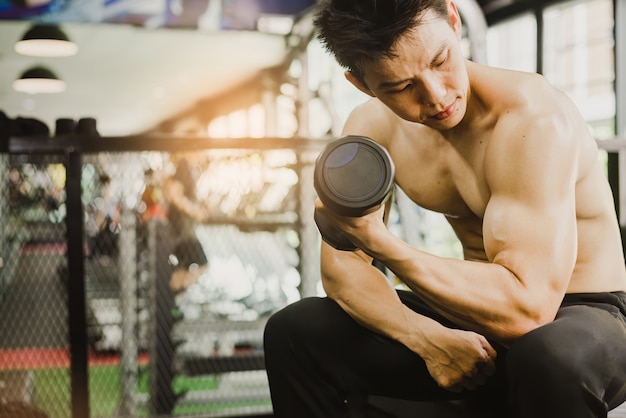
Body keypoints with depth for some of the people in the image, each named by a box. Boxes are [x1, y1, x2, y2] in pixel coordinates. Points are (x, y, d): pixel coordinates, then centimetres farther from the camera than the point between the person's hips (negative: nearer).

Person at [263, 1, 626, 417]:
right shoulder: (370, 128, -7)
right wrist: (427, 338, -24)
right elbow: (342, 266, -6)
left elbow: (526, 308, -34)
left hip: (582, 313, -4)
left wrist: (380, 242, -38)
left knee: (552, 358, -40)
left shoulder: (535, 120, -26)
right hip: (477, 310, 5)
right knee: (294, 332, -7)